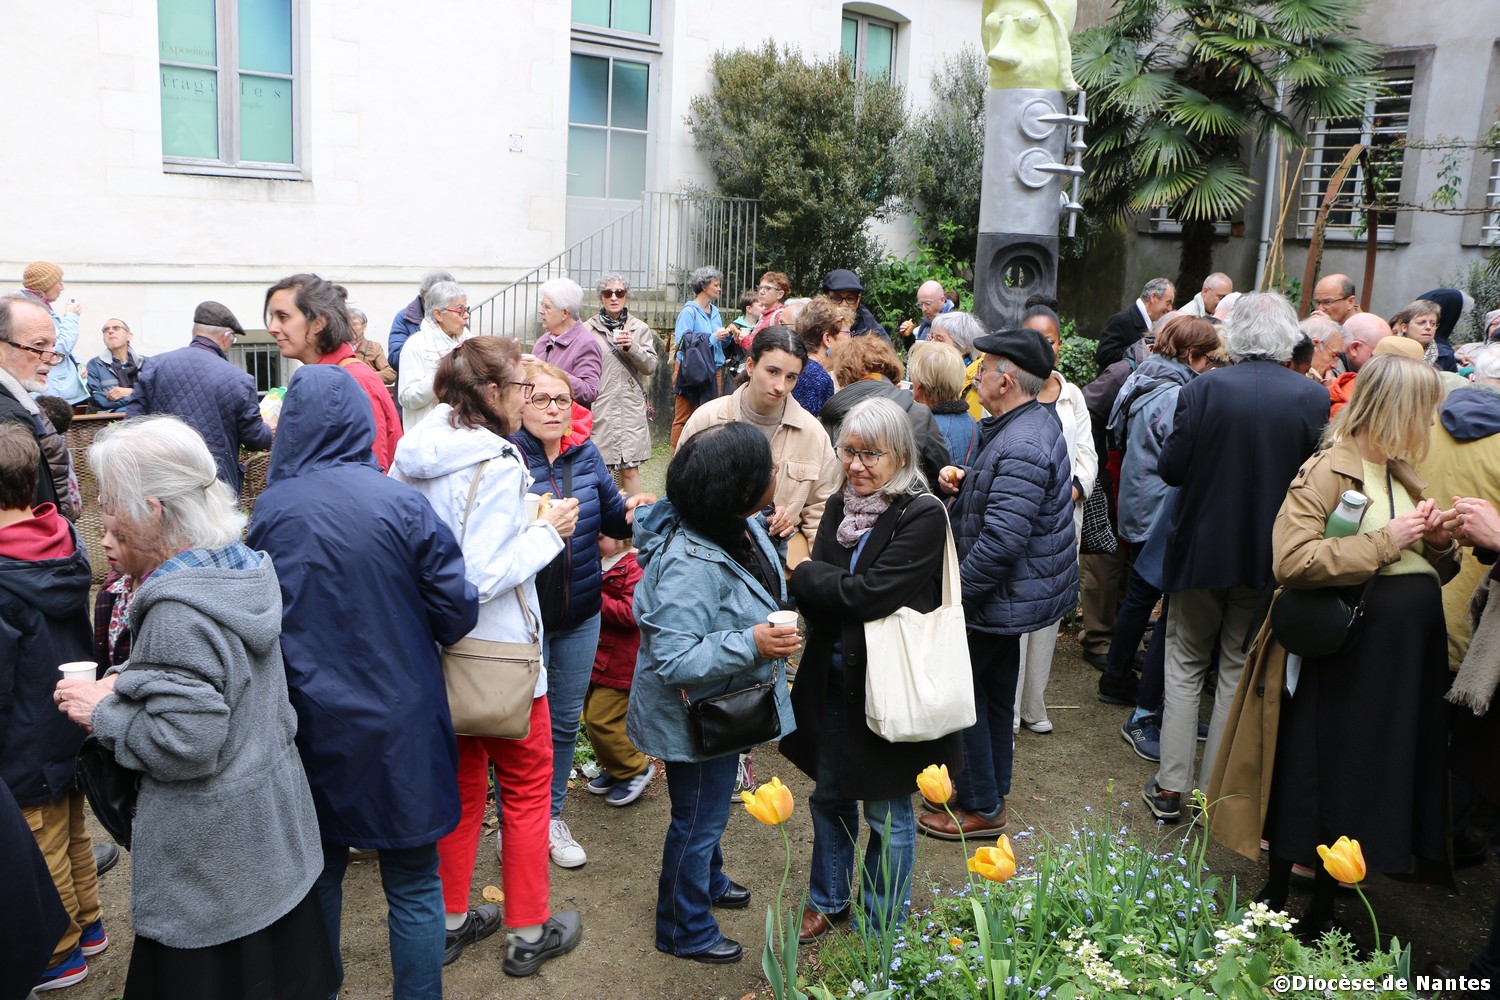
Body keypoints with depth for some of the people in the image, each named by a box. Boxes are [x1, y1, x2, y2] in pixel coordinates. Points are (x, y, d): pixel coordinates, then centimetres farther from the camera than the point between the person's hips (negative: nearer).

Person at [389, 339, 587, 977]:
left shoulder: (414, 457, 0)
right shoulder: (496, 465, -24)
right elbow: (484, 577, -28)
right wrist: (547, 532, -16)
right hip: (498, 653, -7)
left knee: (461, 782, 21)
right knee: (526, 787, 11)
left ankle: (451, 921, 34)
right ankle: (529, 934, 23)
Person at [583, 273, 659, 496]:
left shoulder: (640, 328, 9)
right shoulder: (588, 329, 5)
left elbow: (650, 366, 2)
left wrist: (632, 347, -14)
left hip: (631, 408, 1)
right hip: (598, 407, 0)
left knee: (630, 470, -2)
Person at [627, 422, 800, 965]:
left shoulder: (742, 526, -7)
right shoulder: (688, 565, -37)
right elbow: (673, 660, -35)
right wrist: (751, 645, -37)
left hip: (725, 704, 9)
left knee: (710, 805, 31)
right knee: (697, 818, 12)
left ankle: (708, 880, 56)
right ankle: (684, 930, 35)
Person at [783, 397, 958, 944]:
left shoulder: (923, 516, -18)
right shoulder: (840, 506, 3)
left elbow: (868, 593, -25)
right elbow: (817, 599, 1)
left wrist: (804, 575, -12)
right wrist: (812, 581, -21)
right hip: (832, 677, 6)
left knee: (888, 814, 11)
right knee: (830, 795, 22)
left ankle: (883, 924, 32)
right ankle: (828, 898, 44)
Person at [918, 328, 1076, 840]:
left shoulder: (1020, 448, -27)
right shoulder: (1040, 421, 6)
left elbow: (1001, 542, -32)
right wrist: (967, 480, 3)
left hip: (1001, 595, -10)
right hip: (1015, 591, 11)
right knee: (995, 693, 21)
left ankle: (981, 807, 16)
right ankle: (992, 790, 37)